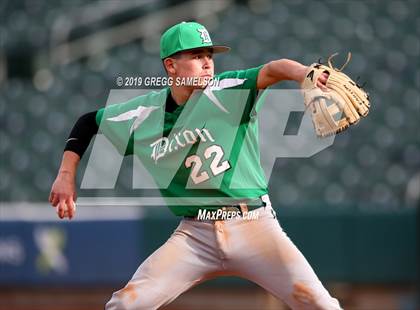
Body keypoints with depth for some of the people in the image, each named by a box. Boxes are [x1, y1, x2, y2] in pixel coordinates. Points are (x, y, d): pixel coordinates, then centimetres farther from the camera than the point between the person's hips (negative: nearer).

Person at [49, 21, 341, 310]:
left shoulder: (227, 92, -6)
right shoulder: (143, 115, 4)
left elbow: (271, 71, -24)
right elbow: (89, 122, 20)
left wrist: (304, 74, -46)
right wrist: (66, 175, 10)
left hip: (253, 224, -2)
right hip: (195, 234, 2)